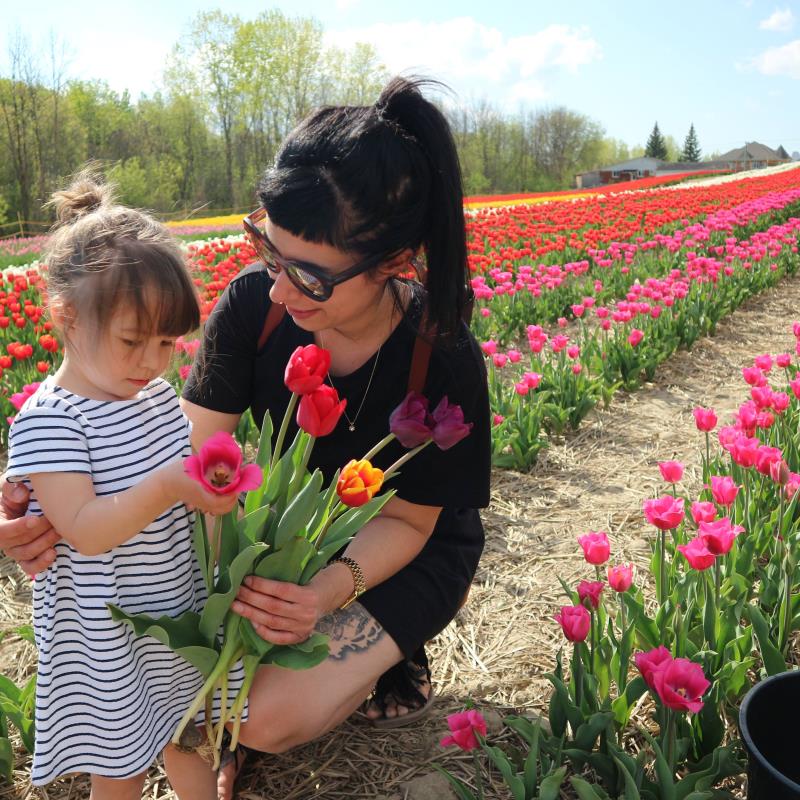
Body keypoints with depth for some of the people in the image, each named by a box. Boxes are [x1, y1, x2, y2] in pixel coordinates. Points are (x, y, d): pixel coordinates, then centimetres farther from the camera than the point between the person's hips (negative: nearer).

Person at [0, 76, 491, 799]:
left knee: (266, 717, -21)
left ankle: (391, 656, 9)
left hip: (405, 554, -4)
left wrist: (333, 588, -41)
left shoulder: (444, 362, -30)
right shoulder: (255, 302, -22)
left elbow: (405, 521, -19)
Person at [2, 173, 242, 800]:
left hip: (183, 613, 6)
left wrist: (216, 486, -8)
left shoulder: (159, 396, 0)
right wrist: (169, 485, -36)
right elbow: (85, 531, -28)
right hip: (105, 637, -5)